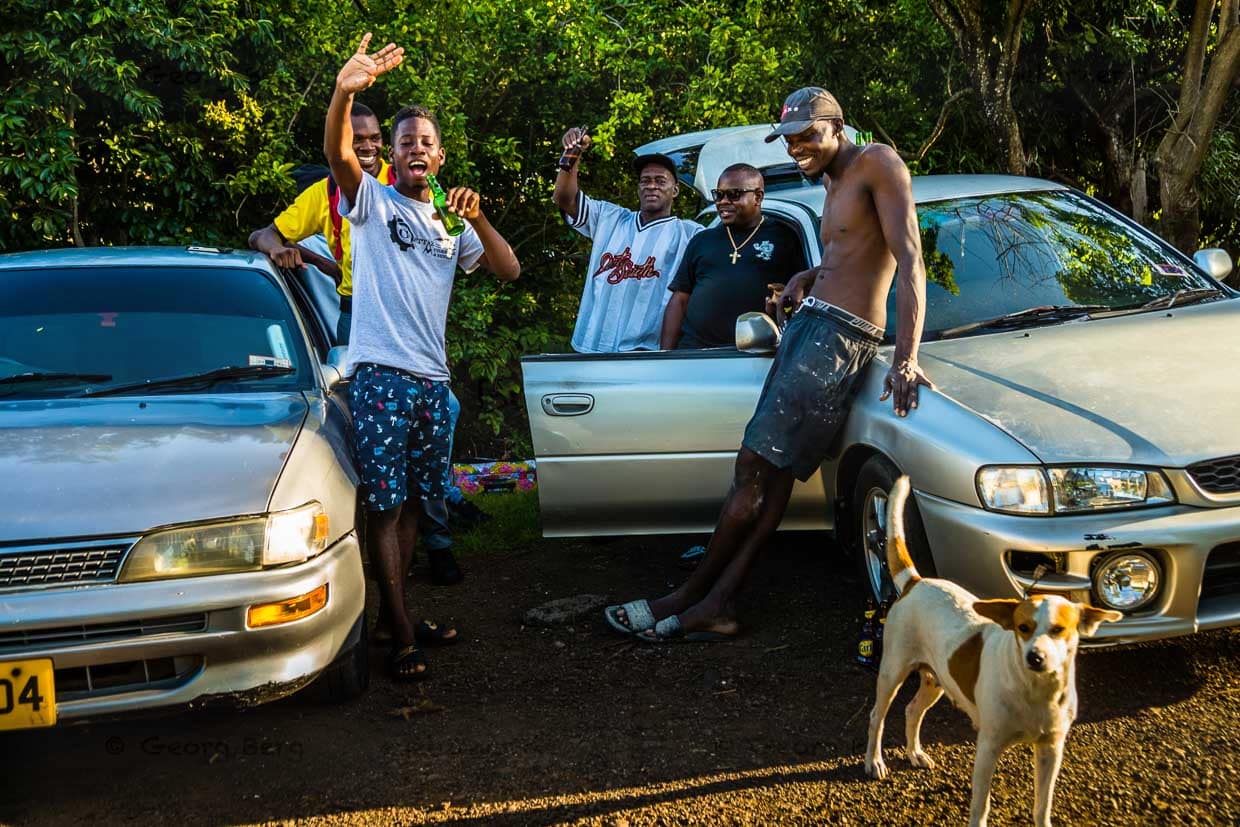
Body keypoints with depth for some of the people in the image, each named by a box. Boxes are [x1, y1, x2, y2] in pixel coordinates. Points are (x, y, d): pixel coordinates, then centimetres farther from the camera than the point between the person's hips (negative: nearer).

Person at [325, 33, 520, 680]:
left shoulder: (450, 226, 18)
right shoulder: (372, 201, 2)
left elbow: (509, 270, 10)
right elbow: (337, 153, -19)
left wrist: (477, 218, -6)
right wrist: (344, 92, -38)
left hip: (431, 378, 6)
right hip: (379, 373, -6)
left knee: (413, 501, 13)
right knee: (384, 504, -8)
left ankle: (397, 608, 25)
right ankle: (401, 635, -7)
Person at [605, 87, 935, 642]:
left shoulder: (876, 163, -9)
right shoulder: (832, 181, 20)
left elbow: (910, 260, -18)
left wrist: (906, 359, -28)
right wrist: (810, 276, 10)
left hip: (840, 335, -9)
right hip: (807, 320, 9)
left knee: (756, 466, -7)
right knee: (768, 471, 4)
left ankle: (693, 594, 2)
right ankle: (719, 605, 3)